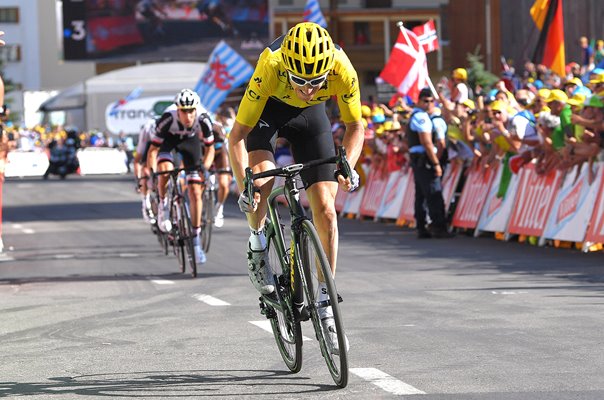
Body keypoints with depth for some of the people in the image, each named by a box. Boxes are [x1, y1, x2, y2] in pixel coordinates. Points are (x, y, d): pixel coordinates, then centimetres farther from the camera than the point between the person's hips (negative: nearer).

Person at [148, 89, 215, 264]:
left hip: (190, 139, 1)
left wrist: (205, 169, -34)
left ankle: (196, 241, 4)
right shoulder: (168, 118, -38)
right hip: (169, 138, -1)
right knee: (165, 170, -34)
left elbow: (210, 148, -19)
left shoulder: (203, 119, -34)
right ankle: (163, 204, -4)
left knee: (196, 193, -6)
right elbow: (153, 150, -30)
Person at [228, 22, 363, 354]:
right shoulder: (270, 67, -39)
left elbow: (354, 127, -15)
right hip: (268, 110, -2)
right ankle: (257, 246, -2)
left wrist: (347, 166, -32)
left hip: (310, 116, 2)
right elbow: (237, 135, -31)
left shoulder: (342, 70, -34)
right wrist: (243, 186, -43)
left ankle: (325, 303, 3)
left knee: (325, 210, -8)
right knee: (261, 177, -31)